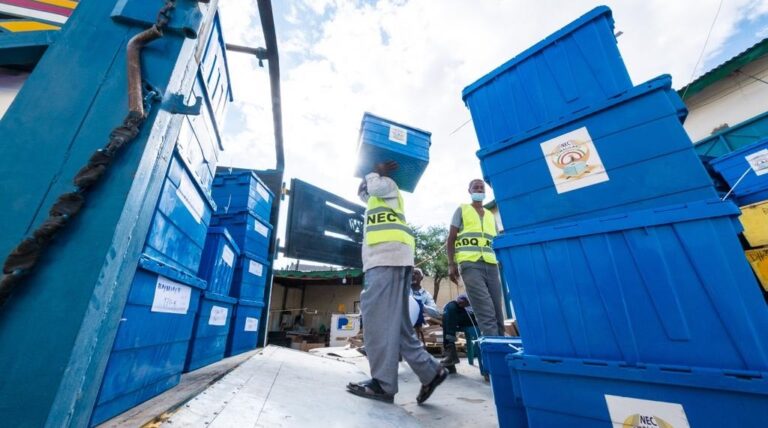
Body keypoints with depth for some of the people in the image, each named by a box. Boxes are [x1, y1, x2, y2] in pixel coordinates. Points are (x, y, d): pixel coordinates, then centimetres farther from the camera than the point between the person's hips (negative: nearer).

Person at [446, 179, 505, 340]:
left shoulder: (491, 215, 24)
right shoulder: (462, 210, 13)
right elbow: (451, 239, 6)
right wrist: (452, 264, -4)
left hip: (491, 265, 5)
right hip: (470, 264, -4)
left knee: (497, 312, 2)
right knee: (487, 314, -11)